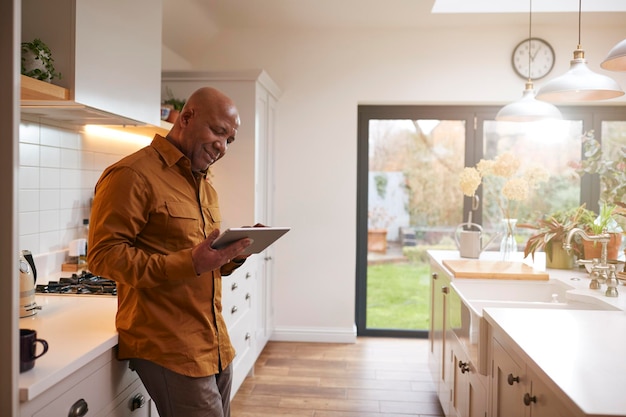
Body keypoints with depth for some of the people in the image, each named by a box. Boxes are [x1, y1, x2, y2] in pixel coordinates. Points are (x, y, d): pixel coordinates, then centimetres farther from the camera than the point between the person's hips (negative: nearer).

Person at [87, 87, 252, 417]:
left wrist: (234, 255, -1)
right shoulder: (132, 174, -11)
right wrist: (188, 264, -26)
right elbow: (103, 255, -17)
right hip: (169, 349, -8)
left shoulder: (205, 186, 18)